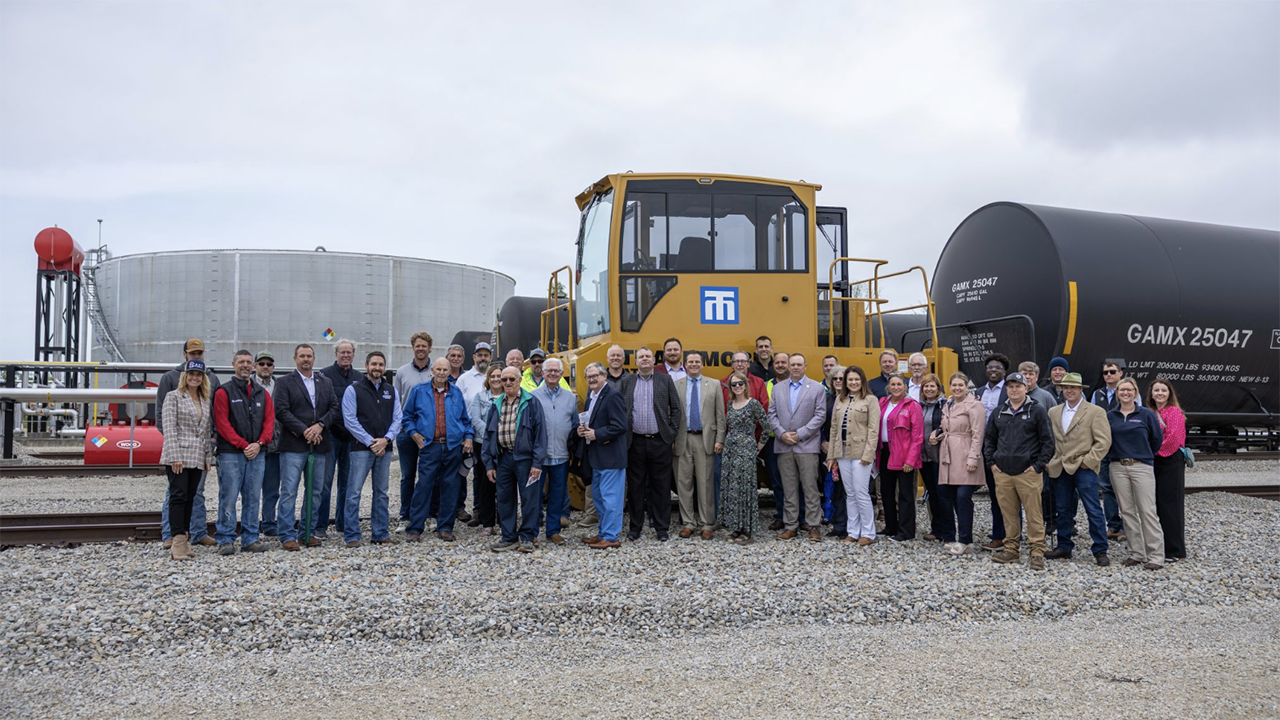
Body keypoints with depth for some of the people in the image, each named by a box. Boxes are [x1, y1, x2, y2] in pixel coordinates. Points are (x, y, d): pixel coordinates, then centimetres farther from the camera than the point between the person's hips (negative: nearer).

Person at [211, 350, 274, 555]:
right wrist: (243, 445, -12)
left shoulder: (262, 393, 15)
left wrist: (259, 443, -6)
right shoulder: (223, 392, 1)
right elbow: (222, 424, -6)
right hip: (230, 453, -4)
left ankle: (250, 539, 14)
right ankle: (226, 540, 3)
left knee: (253, 498, 7)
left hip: (257, 453, 4)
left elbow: (269, 421, 9)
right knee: (229, 497, -4)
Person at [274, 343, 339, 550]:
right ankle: (287, 536, -1)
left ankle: (308, 532, 17)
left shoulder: (325, 383, 16)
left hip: (319, 446, 5)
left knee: (315, 492, 8)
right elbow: (281, 411, -7)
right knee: (289, 492, -5)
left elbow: (334, 408, 8)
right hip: (293, 446, -5)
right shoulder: (284, 382, 2)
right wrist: (304, 431, -14)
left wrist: (320, 426, -9)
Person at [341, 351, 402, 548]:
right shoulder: (353, 389, -1)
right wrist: (370, 442, -12)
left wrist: (386, 439, -8)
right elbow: (350, 420, -7)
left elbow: (397, 418, 8)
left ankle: (380, 534, 17)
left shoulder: (391, 390, 12)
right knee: (354, 492, -6)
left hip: (384, 448, 5)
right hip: (361, 448, -4)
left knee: (381, 493, 10)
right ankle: (351, 535, 0)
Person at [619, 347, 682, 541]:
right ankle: (635, 527, 15)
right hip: (635, 442, 1)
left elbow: (676, 409, 6)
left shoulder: (665, 380, 6)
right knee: (635, 486, 6)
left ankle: (661, 528, 11)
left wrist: (672, 433, 0)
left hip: (659, 441, -1)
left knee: (661, 486, 3)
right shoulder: (626, 382, 8)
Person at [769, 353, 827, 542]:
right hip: (784, 446, 3)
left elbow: (820, 415, -4)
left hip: (807, 445, -3)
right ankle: (790, 526, 13)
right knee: (788, 488, 7)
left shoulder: (817, 388, 2)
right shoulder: (777, 388, 11)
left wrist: (800, 434, -10)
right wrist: (782, 434, -6)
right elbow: (772, 414, 9)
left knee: (810, 487, -3)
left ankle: (814, 526, 3)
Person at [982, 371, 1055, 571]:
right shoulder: (999, 413, 13)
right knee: (1008, 513, 9)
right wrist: (991, 462, 9)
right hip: (1002, 472, 4)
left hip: (1028, 472, -4)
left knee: (1033, 513, -3)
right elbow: (989, 440, 20)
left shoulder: (1037, 410, 0)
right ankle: (1011, 549, 19)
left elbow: (1047, 440, -2)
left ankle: (1037, 552, 3)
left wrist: (1039, 465, -8)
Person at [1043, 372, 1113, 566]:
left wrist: (1088, 461, -12)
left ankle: (1100, 550, 2)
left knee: (1094, 511, -4)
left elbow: (1104, 441, -8)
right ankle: (1064, 547, 19)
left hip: (1084, 468, -5)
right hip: (1060, 469, 5)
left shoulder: (1096, 412, -3)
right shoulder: (1053, 412, 12)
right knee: (1063, 510, 10)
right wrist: (1048, 461, 6)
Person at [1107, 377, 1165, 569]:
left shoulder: (1146, 414, -1)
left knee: (1147, 511, -6)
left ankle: (1155, 555, -2)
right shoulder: (1109, 416, 6)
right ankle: (1136, 553, 14)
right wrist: (1113, 456, 9)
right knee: (1127, 511, 6)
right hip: (1118, 468, 3)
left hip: (1142, 467, -3)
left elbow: (1157, 438, 8)